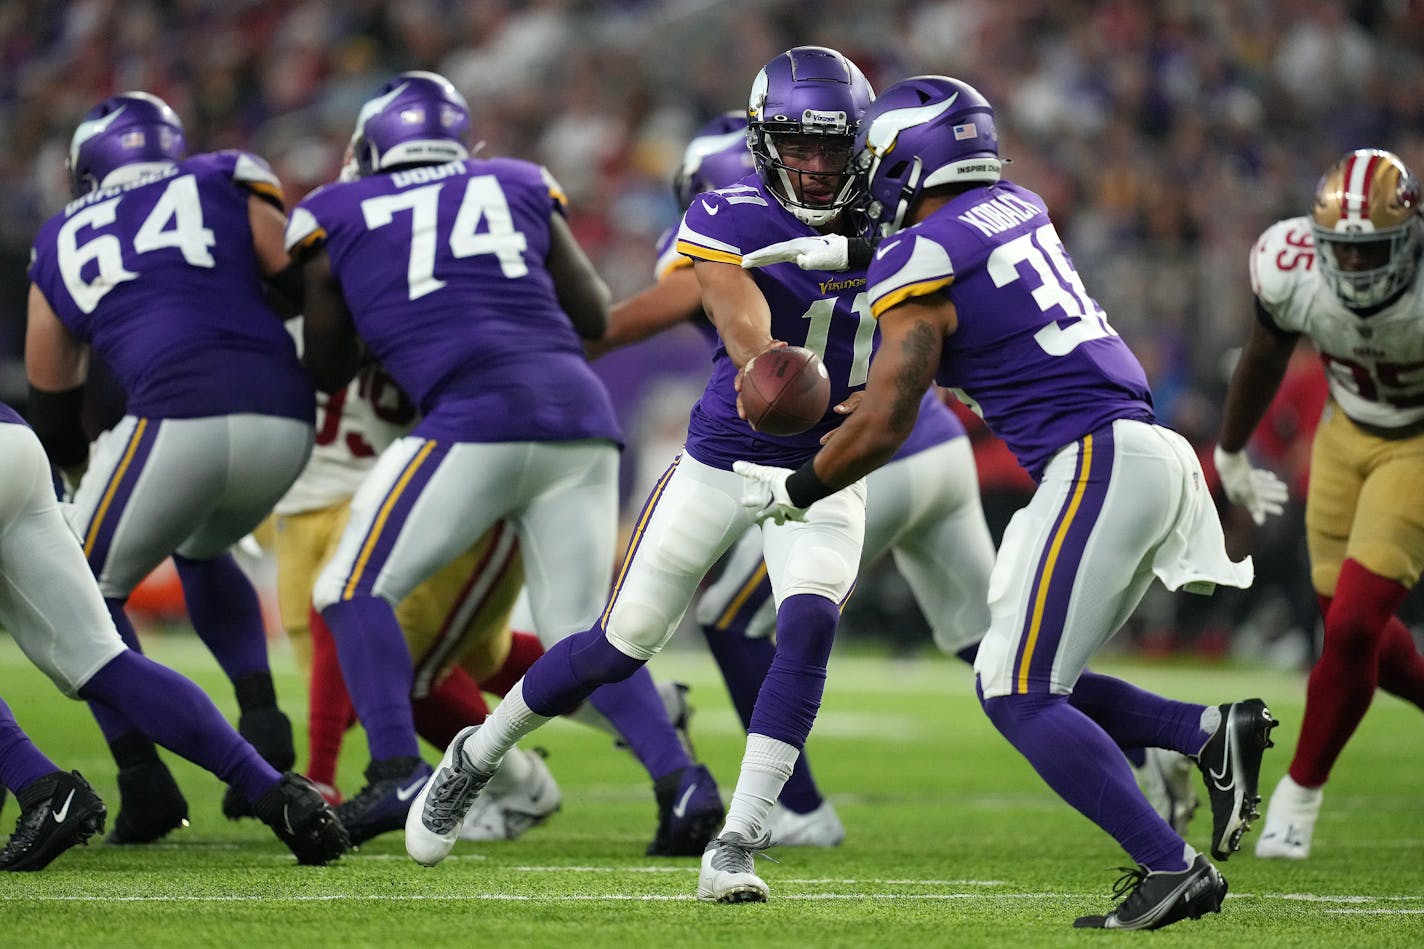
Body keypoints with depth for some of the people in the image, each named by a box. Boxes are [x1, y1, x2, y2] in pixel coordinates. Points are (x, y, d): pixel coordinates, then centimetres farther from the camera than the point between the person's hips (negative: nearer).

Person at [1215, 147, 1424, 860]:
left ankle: (1301, 792, 9)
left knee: (1351, 628, -10)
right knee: (1357, 634, 9)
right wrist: (1229, 452, 16)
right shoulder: (1292, 267, -21)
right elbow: (1265, 359, 1)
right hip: (1348, 434, 4)